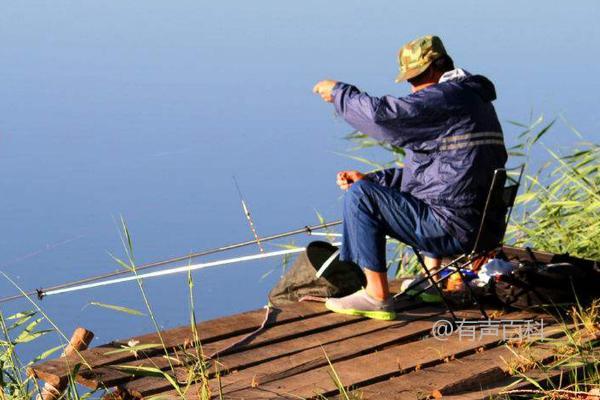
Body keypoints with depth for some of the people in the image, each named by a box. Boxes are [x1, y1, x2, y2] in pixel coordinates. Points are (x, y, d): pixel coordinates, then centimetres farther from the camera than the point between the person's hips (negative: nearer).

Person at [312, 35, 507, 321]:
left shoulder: (445, 97, -14)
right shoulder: (473, 98, 20)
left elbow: (382, 113, -21)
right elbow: (433, 169, 24)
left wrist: (338, 91, -2)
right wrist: (371, 178, 16)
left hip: (454, 228, -11)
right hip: (481, 224, 11)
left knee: (359, 195, -10)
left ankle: (377, 296, -7)